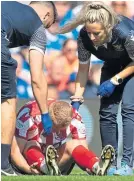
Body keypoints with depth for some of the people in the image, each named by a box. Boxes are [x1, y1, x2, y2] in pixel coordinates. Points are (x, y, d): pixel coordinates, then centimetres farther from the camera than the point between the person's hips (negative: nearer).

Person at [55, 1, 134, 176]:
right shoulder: (84, 37, -28)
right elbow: (83, 69, -13)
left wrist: (115, 80, -27)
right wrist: (77, 97, -18)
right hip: (113, 65, 5)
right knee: (107, 111, -3)